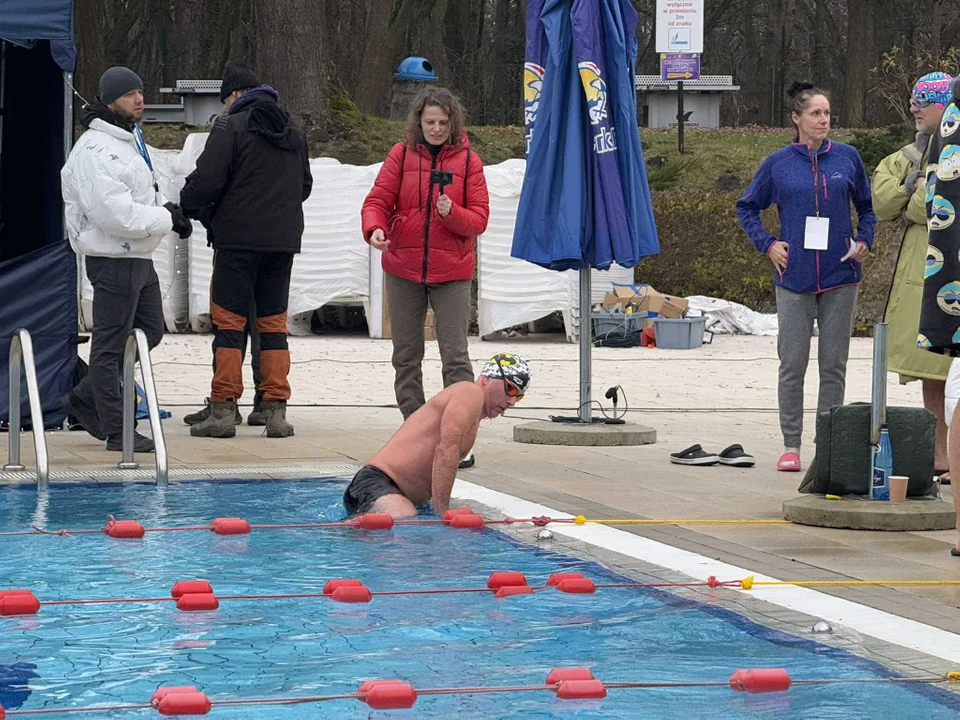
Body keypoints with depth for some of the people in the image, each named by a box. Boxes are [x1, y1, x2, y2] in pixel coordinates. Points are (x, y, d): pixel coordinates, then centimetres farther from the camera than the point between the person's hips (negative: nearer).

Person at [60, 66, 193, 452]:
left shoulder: (130, 140, 15)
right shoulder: (94, 149, -18)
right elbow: (114, 212, -25)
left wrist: (168, 210, 4)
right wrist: (166, 219, -19)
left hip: (139, 257, 10)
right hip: (112, 258, -10)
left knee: (150, 331, 17)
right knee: (112, 343, -3)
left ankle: (85, 399, 27)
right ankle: (116, 431, 3)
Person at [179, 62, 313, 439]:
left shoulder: (231, 128, -8)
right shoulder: (293, 131, 15)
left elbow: (205, 181, -13)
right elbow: (305, 184, 25)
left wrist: (190, 208, 6)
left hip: (238, 238, -6)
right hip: (284, 239, 6)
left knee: (229, 321, -2)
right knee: (273, 322, 9)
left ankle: (223, 410, -4)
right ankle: (276, 410, 5)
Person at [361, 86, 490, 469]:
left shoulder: (467, 161, 0)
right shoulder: (401, 155, 2)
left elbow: (479, 218, -1)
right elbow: (378, 200, -2)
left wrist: (452, 213, -21)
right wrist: (375, 228, -22)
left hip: (451, 272, -2)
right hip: (403, 269, 2)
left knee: (455, 354, -8)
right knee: (406, 354, 8)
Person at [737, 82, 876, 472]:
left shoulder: (847, 157, 4)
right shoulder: (778, 163, 2)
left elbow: (867, 205, 18)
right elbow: (747, 207, 14)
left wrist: (864, 240, 2)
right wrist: (767, 244, 1)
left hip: (840, 277, 1)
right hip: (795, 276, -1)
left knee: (834, 364, 4)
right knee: (792, 363, 0)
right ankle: (791, 446, 7)